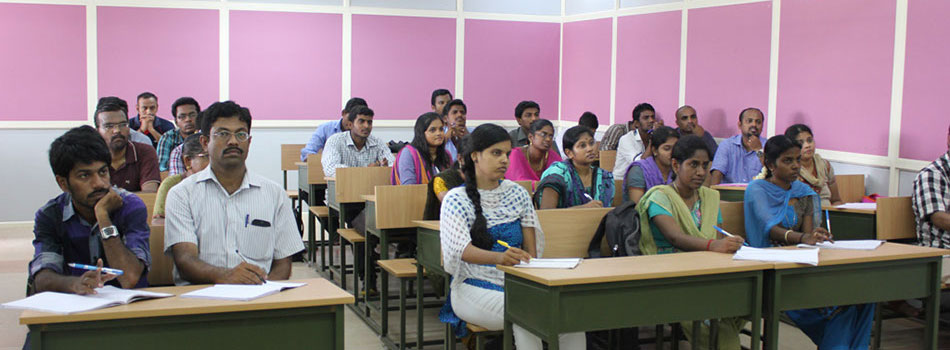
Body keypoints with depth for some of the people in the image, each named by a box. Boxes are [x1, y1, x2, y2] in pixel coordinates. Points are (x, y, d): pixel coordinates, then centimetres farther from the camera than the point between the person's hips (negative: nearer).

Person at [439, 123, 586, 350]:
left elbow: (531, 246, 8)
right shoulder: (456, 199, -2)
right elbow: (460, 248, -18)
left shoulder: (517, 193, 12)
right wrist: (500, 257, -38)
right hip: (476, 287, -4)